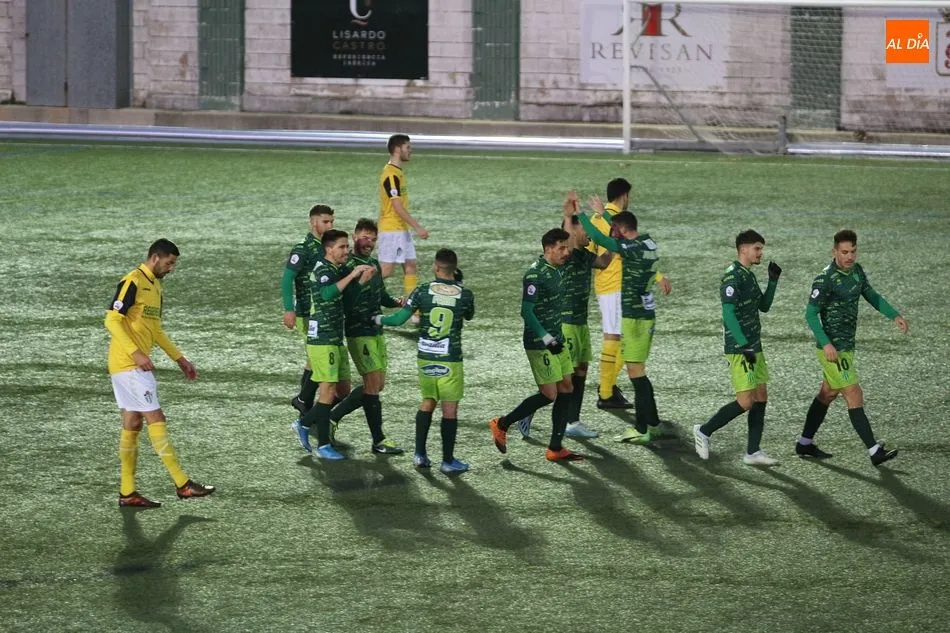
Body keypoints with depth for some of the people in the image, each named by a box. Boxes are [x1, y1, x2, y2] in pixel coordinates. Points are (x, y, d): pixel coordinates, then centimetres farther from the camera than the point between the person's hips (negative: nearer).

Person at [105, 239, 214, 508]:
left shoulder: (155, 286, 17)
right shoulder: (133, 282, -13)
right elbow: (112, 320, -19)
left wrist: (179, 358, 24)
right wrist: (136, 353, -25)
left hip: (137, 365, 10)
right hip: (128, 364, -10)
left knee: (132, 424, 10)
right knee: (156, 419, -9)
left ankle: (127, 492, 12)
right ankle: (182, 484, -8)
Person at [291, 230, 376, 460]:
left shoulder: (336, 270, 14)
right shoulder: (323, 270, -14)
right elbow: (327, 294, -33)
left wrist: (363, 279, 4)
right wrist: (352, 275, -31)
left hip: (336, 340, 9)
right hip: (322, 340, -9)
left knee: (343, 389, 11)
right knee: (328, 389, -7)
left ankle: (304, 424, 22)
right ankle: (323, 445, -1)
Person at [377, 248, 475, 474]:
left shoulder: (423, 291, -9)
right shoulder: (465, 295, -9)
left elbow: (399, 319, -8)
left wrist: (380, 319, 13)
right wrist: (456, 282, 13)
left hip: (425, 358, 2)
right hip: (450, 360, -2)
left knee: (427, 402, 18)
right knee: (450, 409, 4)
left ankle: (420, 454, 18)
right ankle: (448, 461, 7)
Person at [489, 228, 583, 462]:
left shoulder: (556, 270, 10)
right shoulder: (535, 274, -18)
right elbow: (526, 310, -22)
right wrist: (546, 338, -24)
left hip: (555, 341, 9)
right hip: (539, 343, -9)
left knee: (566, 389, 7)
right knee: (549, 395, -7)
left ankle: (555, 448, 11)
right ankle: (502, 424, 9)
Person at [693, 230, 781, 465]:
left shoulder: (749, 275, 14)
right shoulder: (733, 276, -15)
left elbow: (764, 306, 23)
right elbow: (728, 314, -21)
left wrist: (773, 281, 10)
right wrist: (745, 347, -25)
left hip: (753, 347, 10)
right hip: (739, 349, -10)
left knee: (761, 397, 6)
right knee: (745, 402, -10)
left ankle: (753, 452, 10)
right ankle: (704, 431, 5)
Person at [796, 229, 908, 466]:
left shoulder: (856, 271, 6)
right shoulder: (825, 279, -19)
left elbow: (872, 296, 19)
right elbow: (811, 314, -17)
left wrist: (895, 315, 6)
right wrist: (826, 344, -26)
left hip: (846, 346, 9)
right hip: (833, 349, -9)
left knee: (827, 394, 18)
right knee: (854, 396, -10)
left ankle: (805, 444, 29)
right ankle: (875, 451, -10)